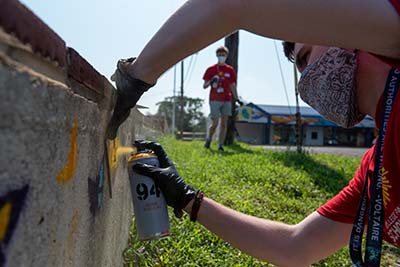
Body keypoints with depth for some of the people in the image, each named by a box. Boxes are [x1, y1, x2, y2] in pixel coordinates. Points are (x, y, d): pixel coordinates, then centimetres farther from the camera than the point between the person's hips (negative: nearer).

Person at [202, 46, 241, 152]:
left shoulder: (230, 70, 11)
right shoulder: (211, 69, 4)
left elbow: (232, 86, 14)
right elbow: (204, 86, 5)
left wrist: (236, 99, 5)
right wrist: (210, 82, -17)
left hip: (227, 100, 3)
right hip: (214, 99, -2)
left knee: (224, 124, 0)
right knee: (215, 123, -6)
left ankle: (220, 145, 4)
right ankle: (208, 139, 20)